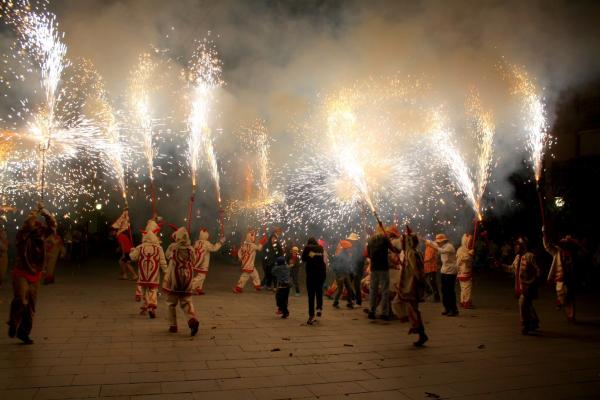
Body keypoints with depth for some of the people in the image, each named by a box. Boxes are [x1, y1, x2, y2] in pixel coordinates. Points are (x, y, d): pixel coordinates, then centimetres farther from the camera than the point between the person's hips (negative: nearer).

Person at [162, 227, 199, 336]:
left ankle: (173, 325, 16)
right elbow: (193, 261, 11)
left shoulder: (173, 247, -7)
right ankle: (192, 319, -21)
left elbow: (168, 255, 13)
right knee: (186, 302, 5)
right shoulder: (191, 249, -1)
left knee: (172, 303, 13)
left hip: (173, 278, -2)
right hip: (187, 279, 2)